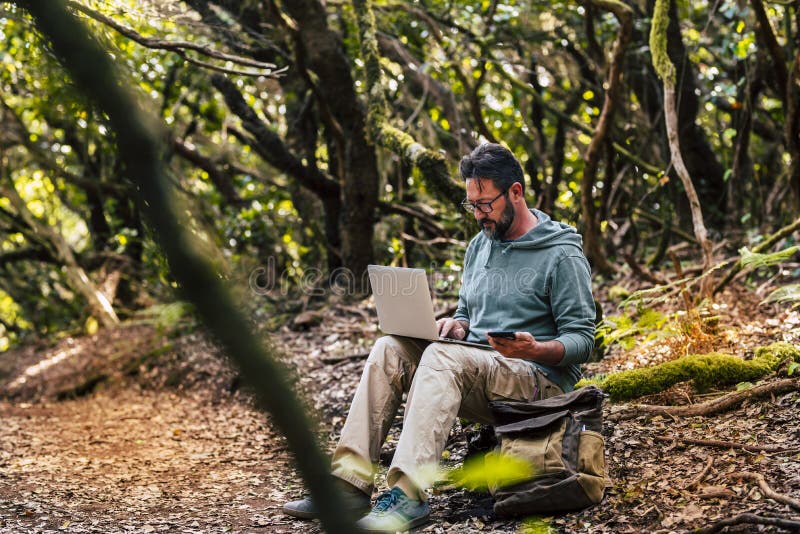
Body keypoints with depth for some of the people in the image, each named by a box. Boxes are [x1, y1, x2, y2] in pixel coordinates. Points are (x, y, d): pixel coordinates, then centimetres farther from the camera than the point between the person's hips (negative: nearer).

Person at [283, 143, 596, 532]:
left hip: (538, 378, -7)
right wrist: (456, 326, -2)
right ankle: (350, 481, -26)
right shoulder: (479, 246, 16)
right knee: (390, 348, -16)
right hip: (473, 376, 7)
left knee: (443, 356, -33)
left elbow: (582, 341, -10)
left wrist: (535, 349, -29)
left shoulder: (562, 256, -6)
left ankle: (408, 493, -42)